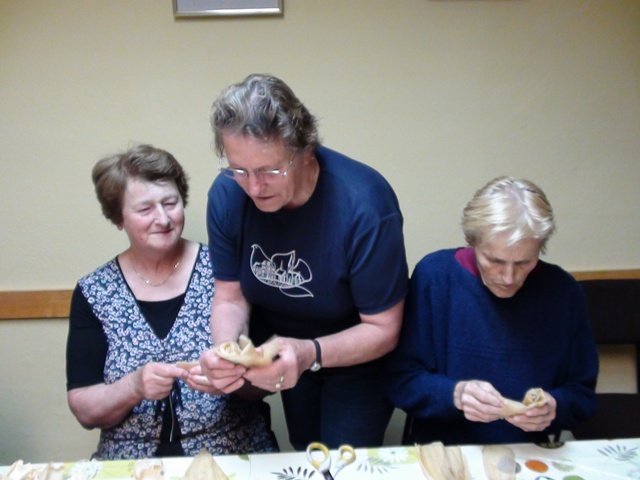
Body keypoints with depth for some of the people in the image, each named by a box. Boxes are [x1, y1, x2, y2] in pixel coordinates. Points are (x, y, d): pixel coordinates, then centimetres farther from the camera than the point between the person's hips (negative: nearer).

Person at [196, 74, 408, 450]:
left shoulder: (364, 206, -34)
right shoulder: (227, 194, -22)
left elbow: (383, 329, -26)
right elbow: (230, 299, -12)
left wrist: (310, 354, -43)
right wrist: (227, 350, -33)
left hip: (356, 354, -4)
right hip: (280, 349, 4)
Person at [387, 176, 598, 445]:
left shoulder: (562, 291, -4)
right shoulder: (434, 276, -9)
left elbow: (582, 394, 5)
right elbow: (401, 382, -6)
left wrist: (554, 407, -14)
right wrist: (455, 394, -22)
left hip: (527, 457, 2)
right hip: (440, 452, -2)